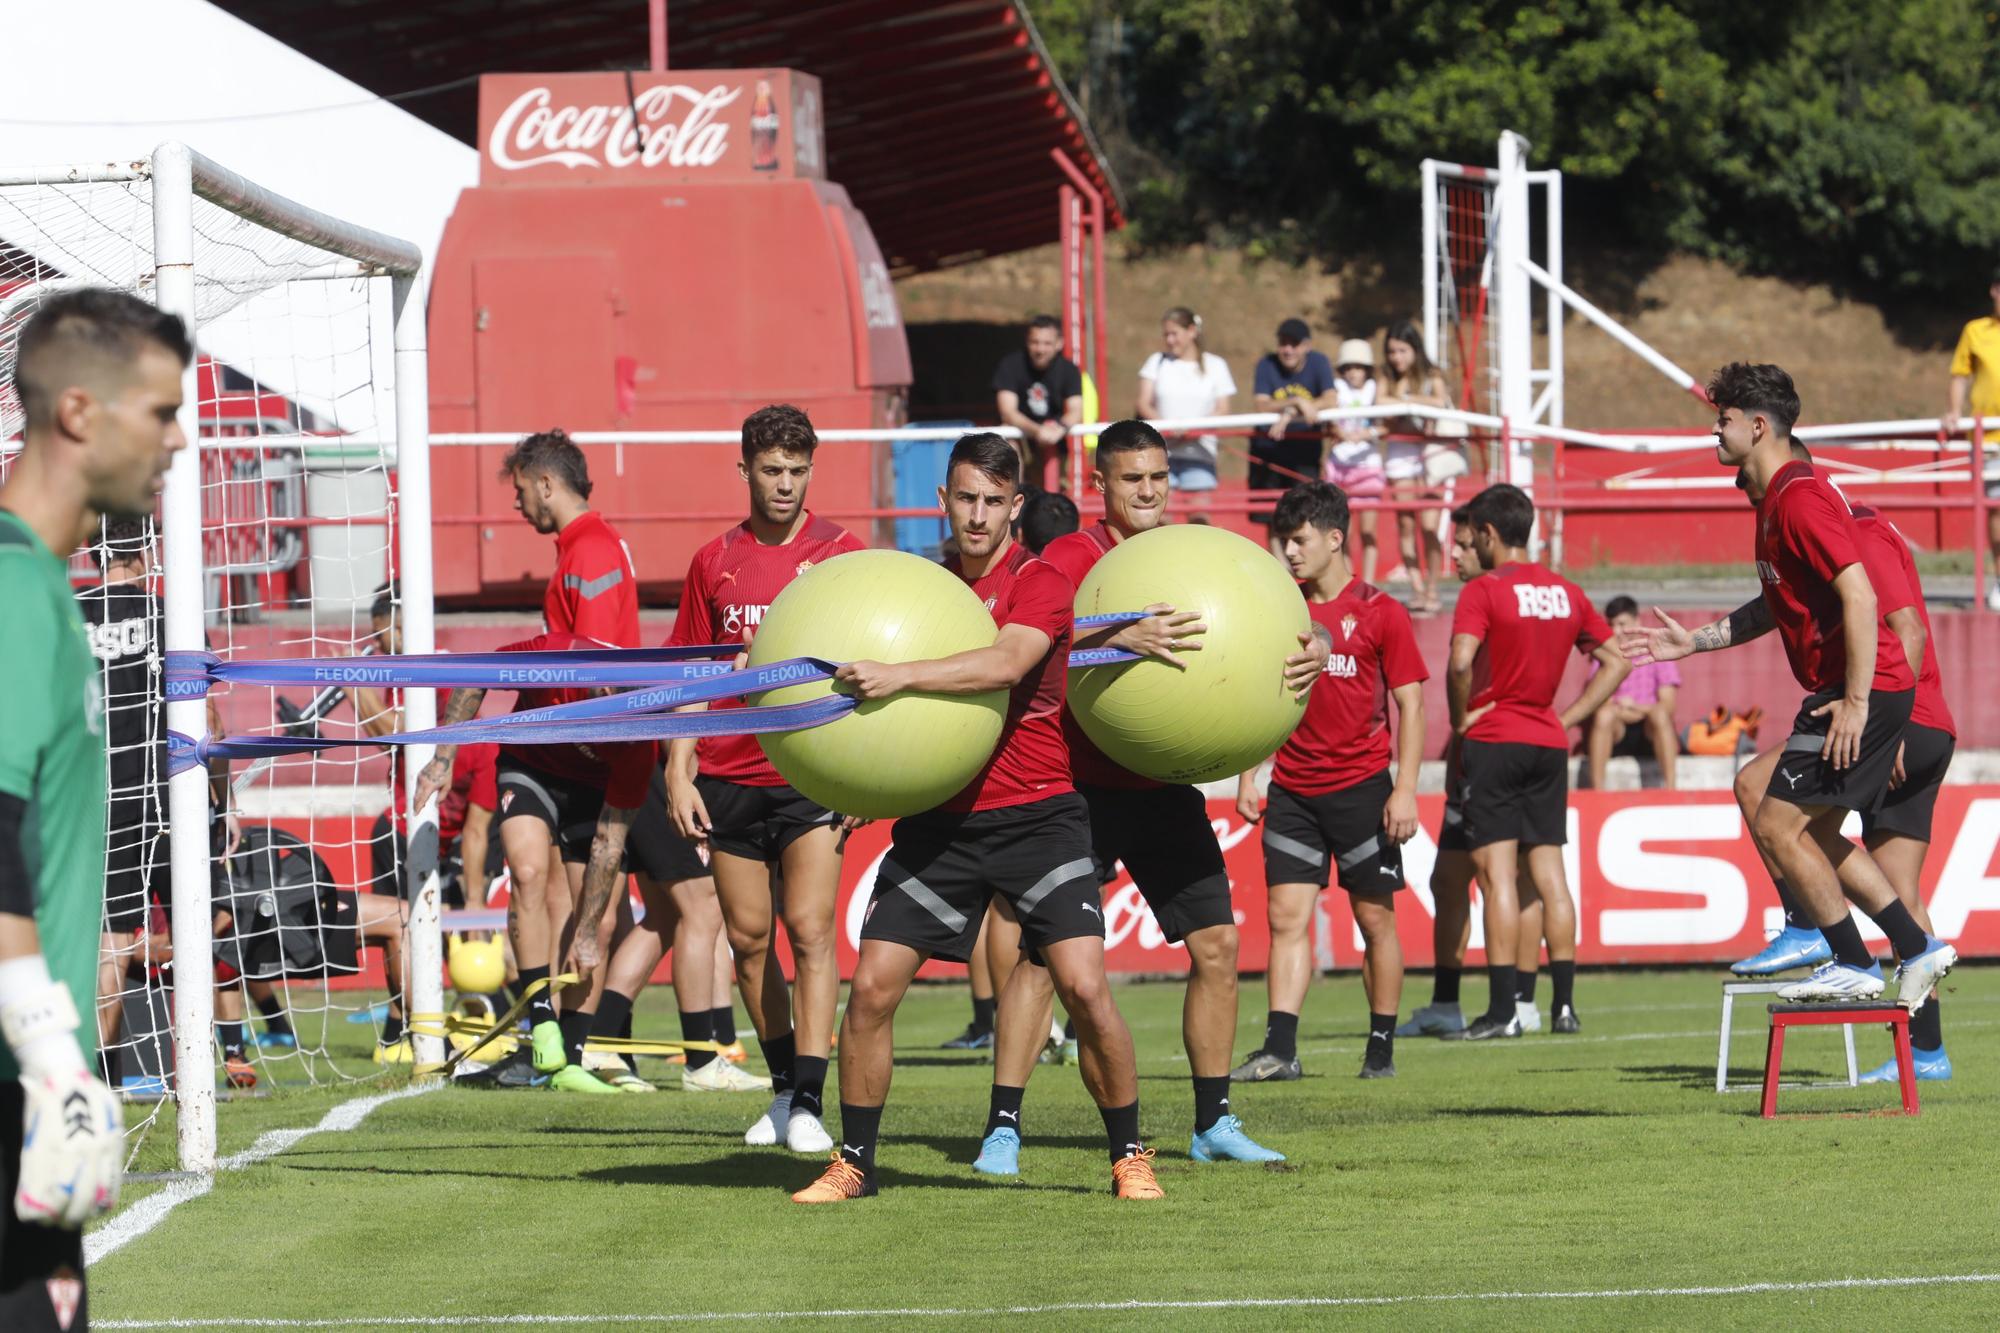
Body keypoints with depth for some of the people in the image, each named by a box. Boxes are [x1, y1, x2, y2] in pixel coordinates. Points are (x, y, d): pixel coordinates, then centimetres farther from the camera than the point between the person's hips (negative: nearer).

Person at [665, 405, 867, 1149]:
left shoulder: (841, 555, 1)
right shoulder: (716, 562, 8)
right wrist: (679, 774, 5)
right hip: (729, 776, 3)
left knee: (810, 929, -12)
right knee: (748, 937, 7)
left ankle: (809, 1103, -13)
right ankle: (783, 1087, 20)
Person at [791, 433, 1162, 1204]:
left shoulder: (1039, 584, -7)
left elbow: (1005, 663, -27)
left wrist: (899, 676, -34)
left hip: (1035, 814, -4)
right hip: (938, 818, 4)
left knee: (1084, 986, -13)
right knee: (872, 986, -4)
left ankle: (1129, 1158, 3)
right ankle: (853, 1162, 10)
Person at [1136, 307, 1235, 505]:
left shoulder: (1214, 365, 9)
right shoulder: (1157, 362, 13)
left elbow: (1223, 410, 2)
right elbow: (1144, 404, 4)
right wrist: (1164, 423, -18)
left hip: (1199, 451, -1)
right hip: (1162, 450, 1)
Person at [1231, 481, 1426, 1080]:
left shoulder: (1380, 612, -3)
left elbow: (1409, 704, -3)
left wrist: (1405, 789, -10)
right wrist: (1247, 776, 8)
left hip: (1361, 787, -3)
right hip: (1292, 790, 3)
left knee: (1375, 919, 3)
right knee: (1287, 917, -6)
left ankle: (1382, 1048, 12)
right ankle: (1279, 1048, -11)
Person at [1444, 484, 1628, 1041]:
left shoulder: (1484, 591, -10)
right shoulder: (1566, 592, 10)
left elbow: (1461, 660, -24)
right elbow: (1616, 661, 15)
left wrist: (1461, 718, -8)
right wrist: (1566, 719, 12)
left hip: (1492, 743, -6)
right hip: (1548, 745, 6)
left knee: (1496, 873, -6)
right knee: (1548, 873, 9)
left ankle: (1502, 1010, -10)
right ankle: (1564, 1003, 8)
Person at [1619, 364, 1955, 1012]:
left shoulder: (1800, 497, -16)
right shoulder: (1774, 498, 16)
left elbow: (1859, 596, -24)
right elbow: (1782, 604, 29)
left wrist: (1856, 702, -26)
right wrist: (1694, 641, 27)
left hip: (1861, 693, -10)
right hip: (1845, 691, 10)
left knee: (1778, 826, -8)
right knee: (1814, 834, 14)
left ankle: (1854, 964, -1)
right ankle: (1917, 947, 16)